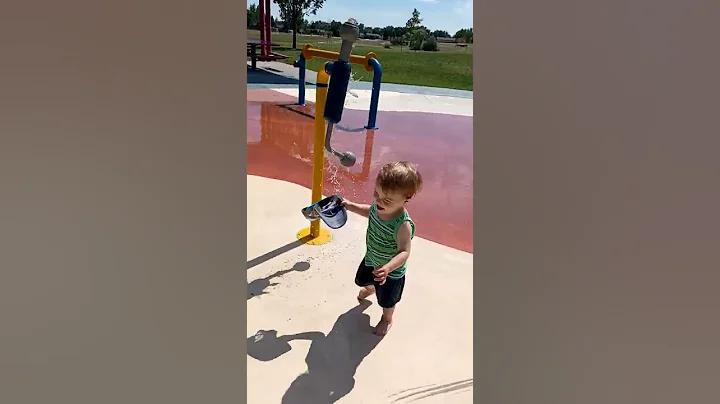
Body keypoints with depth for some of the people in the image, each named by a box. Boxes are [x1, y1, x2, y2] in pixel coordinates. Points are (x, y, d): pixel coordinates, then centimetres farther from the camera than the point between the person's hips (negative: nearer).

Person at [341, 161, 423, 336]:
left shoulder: (403, 225, -42)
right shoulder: (378, 206, -22)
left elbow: (404, 252, -40)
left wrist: (388, 268, -55)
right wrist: (350, 205, -1)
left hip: (391, 272, -6)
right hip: (371, 259, 7)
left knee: (387, 301, 22)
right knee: (362, 280, 37)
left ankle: (387, 320, 56)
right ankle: (370, 289, 73)